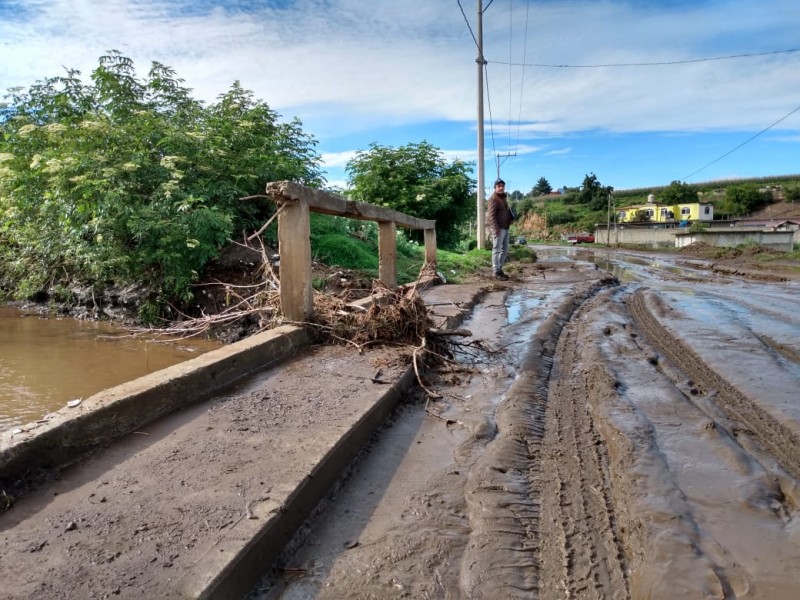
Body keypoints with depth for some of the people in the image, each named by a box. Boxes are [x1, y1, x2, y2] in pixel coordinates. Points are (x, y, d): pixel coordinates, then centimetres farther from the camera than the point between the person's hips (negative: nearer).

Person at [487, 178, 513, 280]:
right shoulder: (493, 198, -9)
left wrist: (511, 218, 7)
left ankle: (500, 269, 22)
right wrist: (496, 228, -25)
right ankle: (496, 272, -2)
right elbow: (491, 215, -17)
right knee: (496, 250, -5)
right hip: (498, 228, -9)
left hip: (505, 228, 9)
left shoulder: (504, 197, 19)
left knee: (504, 250, 13)